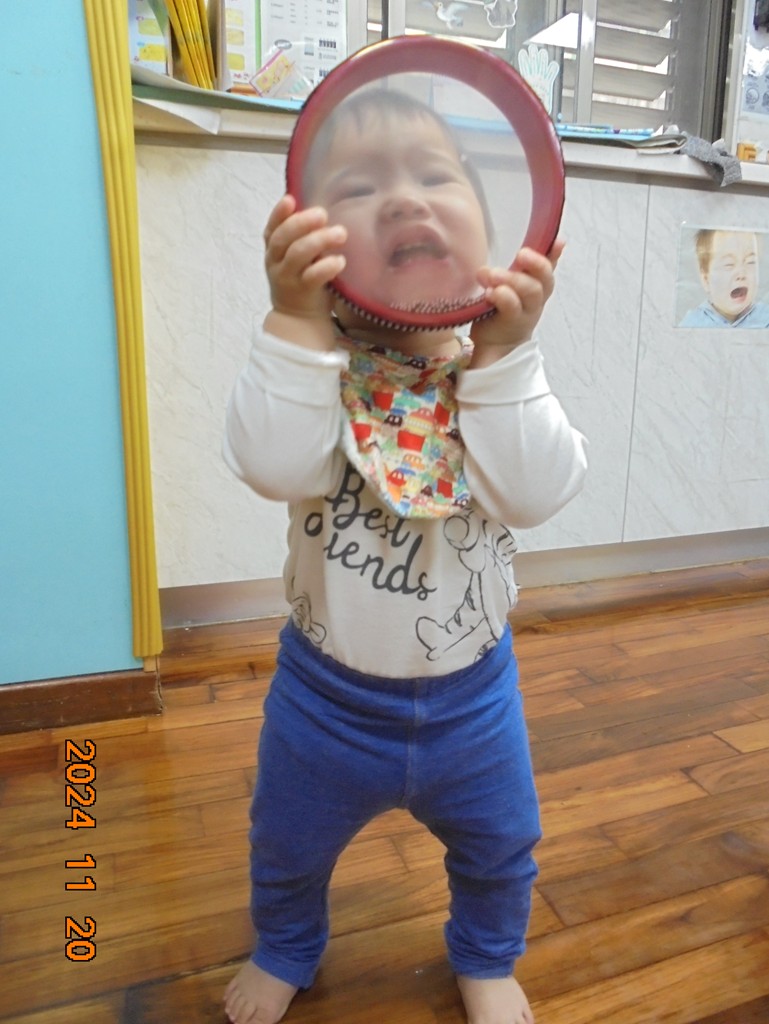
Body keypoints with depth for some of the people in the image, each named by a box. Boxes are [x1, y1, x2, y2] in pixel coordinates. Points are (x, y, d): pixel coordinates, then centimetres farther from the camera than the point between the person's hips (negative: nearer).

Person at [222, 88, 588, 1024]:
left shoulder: (502, 364, -13)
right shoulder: (316, 365, -18)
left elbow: (535, 493, -25)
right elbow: (275, 466, -34)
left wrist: (505, 351, -33)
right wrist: (296, 321, -42)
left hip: (471, 692, 1)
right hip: (328, 693, 0)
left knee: (500, 846, 25)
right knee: (289, 847, 25)